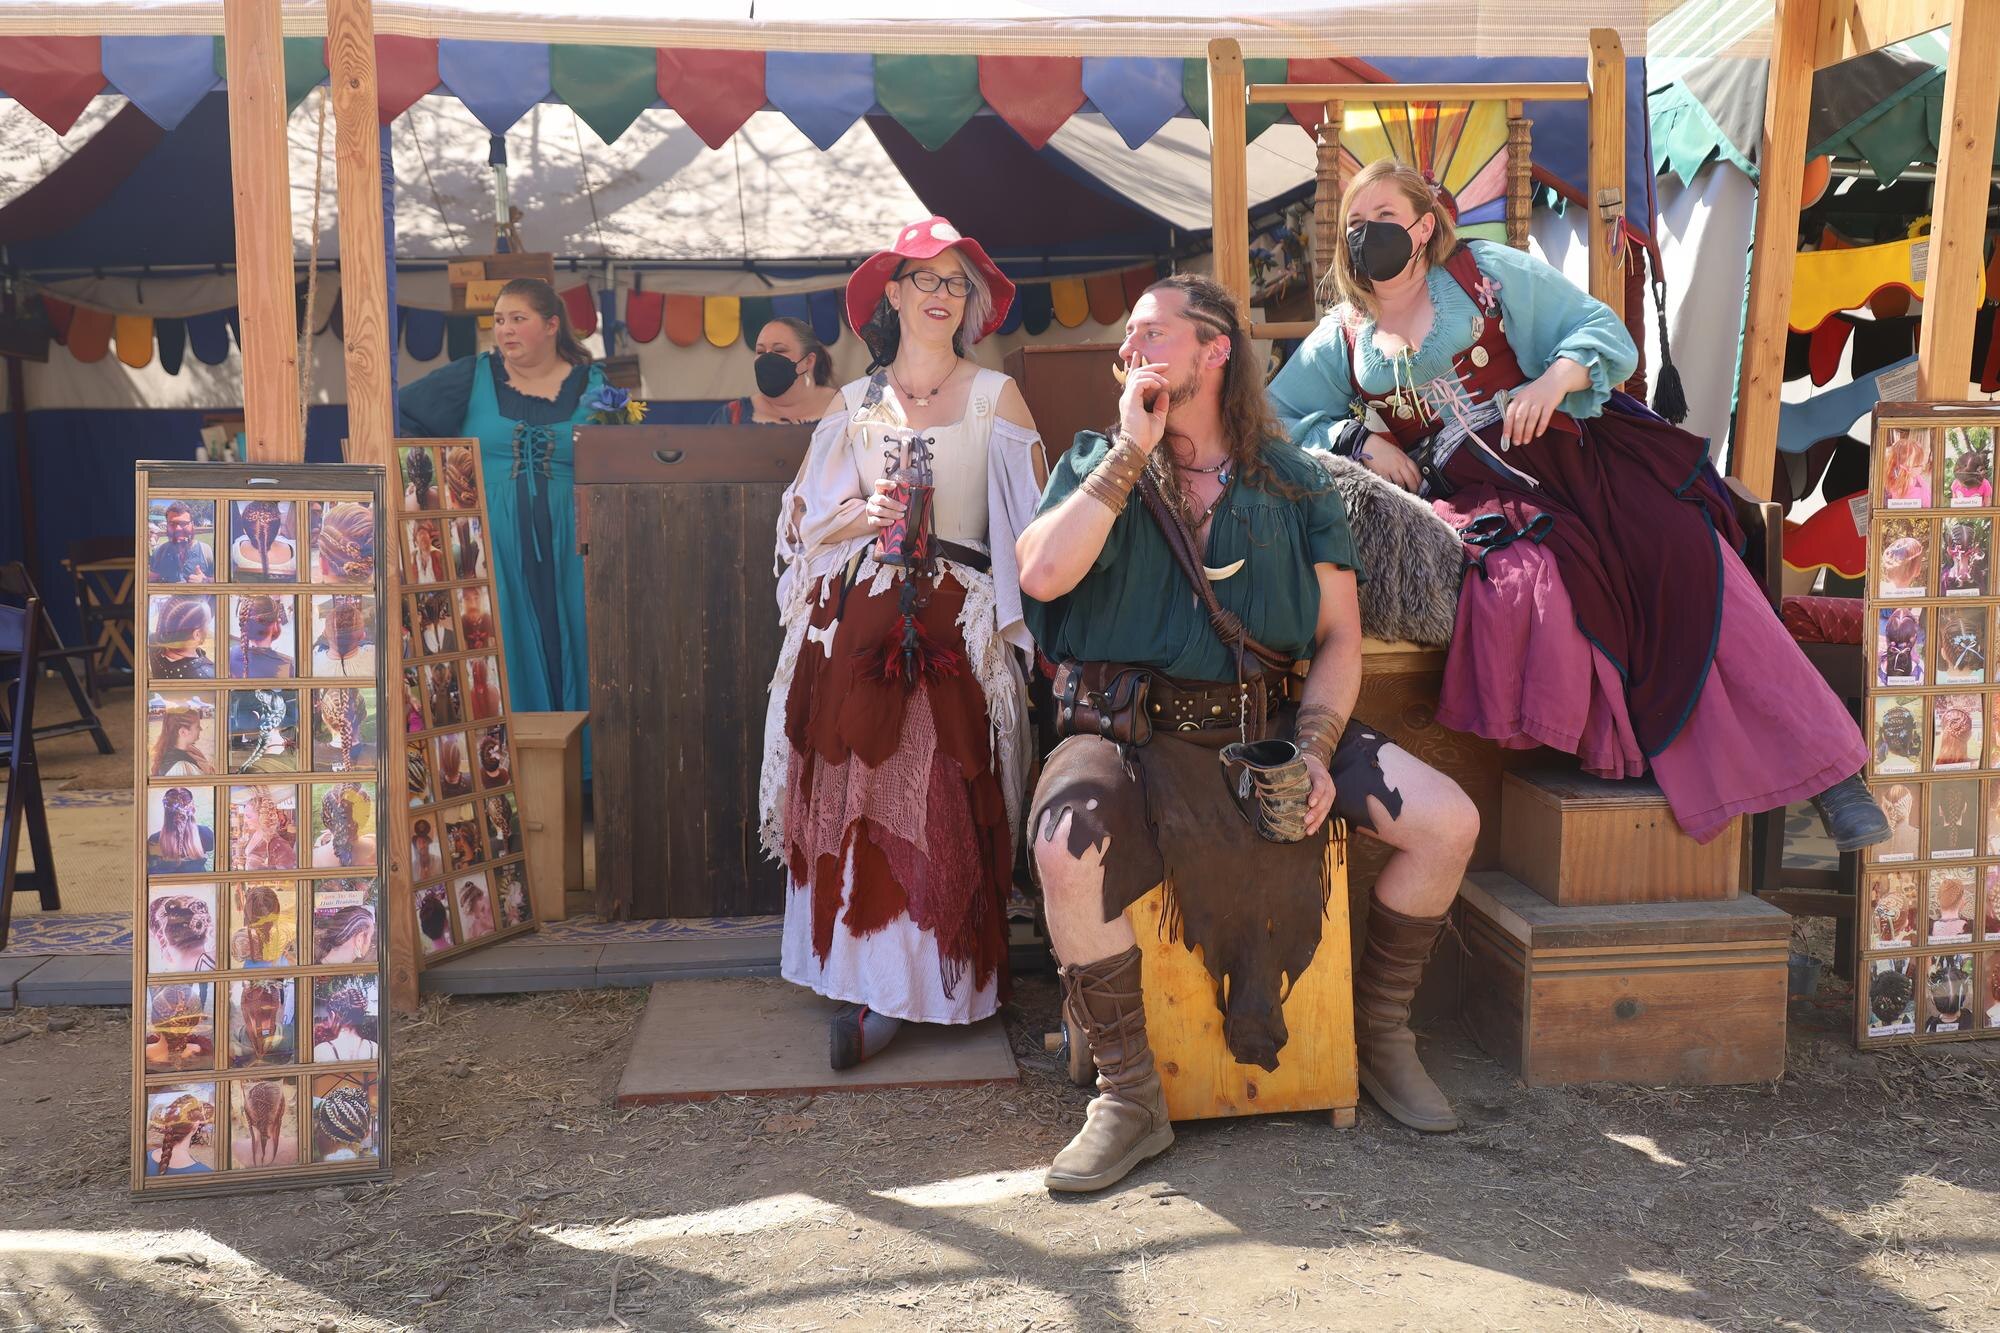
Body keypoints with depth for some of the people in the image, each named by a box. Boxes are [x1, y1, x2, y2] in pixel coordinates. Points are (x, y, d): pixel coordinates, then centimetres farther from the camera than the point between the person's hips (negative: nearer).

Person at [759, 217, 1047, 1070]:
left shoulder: (995, 395, 10)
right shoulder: (857, 402, 16)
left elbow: (1033, 517, 6)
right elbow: (816, 521, 14)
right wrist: (867, 513, -5)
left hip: (954, 620, -2)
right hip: (855, 612, 2)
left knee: (934, 792, -10)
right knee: (849, 786, -8)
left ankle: (893, 991, -1)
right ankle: (858, 979, 2)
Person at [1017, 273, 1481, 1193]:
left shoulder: (1289, 481, 9)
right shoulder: (1098, 465, 7)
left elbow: (1340, 636, 6)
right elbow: (1041, 574, -14)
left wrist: (1315, 751, -12)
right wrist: (1131, 451, -9)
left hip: (1270, 719, 2)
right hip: (1134, 727, -2)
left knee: (1449, 822, -14)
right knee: (1065, 844, -33)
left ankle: (1380, 1032, 11)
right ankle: (1129, 1099, -14)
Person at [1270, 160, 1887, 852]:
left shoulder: (1489, 271, 10)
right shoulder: (1343, 339, 14)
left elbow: (1603, 331, 7)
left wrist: (1554, 379, -15)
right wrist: (1360, 439, -5)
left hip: (1561, 454, 0)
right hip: (1472, 494, 0)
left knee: (1689, 552, -22)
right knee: (1532, 583, -35)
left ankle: (1827, 765, -15)